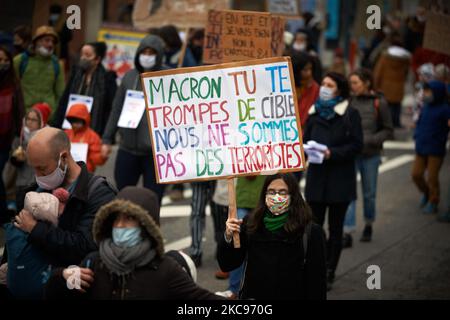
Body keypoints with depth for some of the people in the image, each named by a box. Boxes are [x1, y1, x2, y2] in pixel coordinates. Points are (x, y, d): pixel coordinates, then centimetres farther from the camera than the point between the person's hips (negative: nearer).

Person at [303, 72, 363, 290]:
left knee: (335, 229, 5)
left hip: (340, 179, -4)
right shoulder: (315, 112, 10)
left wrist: (332, 153, -19)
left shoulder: (350, 114, -5)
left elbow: (356, 145, -8)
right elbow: (306, 139, 15)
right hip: (316, 176, 4)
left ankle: (329, 274, 13)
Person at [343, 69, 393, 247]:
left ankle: (368, 225, 36)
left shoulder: (379, 103, -6)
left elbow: (388, 130, -2)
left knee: (369, 193, 13)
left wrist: (370, 140, -15)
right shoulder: (349, 101, 0)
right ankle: (347, 234, -6)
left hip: (370, 154, -1)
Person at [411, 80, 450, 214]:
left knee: (432, 178, 2)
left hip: (435, 151, -6)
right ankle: (426, 193, 35)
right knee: (416, 174, 9)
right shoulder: (426, 107, 8)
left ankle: (433, 203, 18)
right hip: (421, 148, 6)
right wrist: (417, 135, 6)